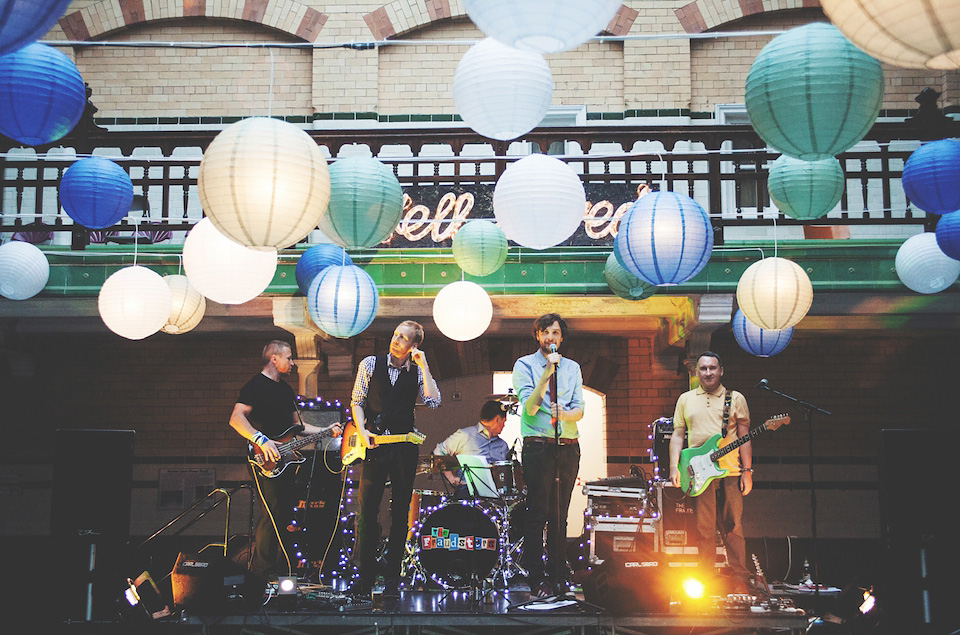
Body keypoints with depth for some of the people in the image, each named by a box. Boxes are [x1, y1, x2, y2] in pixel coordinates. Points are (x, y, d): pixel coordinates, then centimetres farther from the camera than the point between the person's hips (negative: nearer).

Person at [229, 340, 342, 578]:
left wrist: (325, 431, 15)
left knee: (285, 515, 9)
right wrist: (261, 440, -29)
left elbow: (297, 426, 25)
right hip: (266, 462, -9)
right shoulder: (256, 385, -8)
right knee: (273, 515, -14)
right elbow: (236, 418, -20)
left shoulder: (286, 389, 20)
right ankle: (261, 573, -7)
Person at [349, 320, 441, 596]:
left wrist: (423, 366, -10)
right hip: (373, 444, -1)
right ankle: (365, 577, 1)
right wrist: (362, 430, -9)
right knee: (367, 511, -5)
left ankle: (393, 578, 11)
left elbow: (433, 401, -9)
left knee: (400, 513, 5)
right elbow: (357, 401, 6)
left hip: (404, 447, 1)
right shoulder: (370, 364, 6)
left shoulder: (418, 372, 6)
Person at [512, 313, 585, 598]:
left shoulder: (572, 368, 13)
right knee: (538, 513, -5)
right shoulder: (524, 365, 1)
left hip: (569, 447, 4)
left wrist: (565, 414, -18)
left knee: (560, 515, 9)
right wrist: (547, 373, -17)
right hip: (538, 446, -4)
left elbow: (579, 409, 5)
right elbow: (530, 408, -11)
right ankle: (536, 578, 0)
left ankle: (560, 575, 15)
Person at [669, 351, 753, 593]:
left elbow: (744, 437, 7)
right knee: (704, 530, 1)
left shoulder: (736, 399, 10)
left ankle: (740, 583, 6)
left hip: (731, 473, -1)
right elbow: (678, 434, 13)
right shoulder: (686, 400, 15)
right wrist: (674, 466, 0)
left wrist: (747, 470, -1)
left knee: (733, 528, 0)